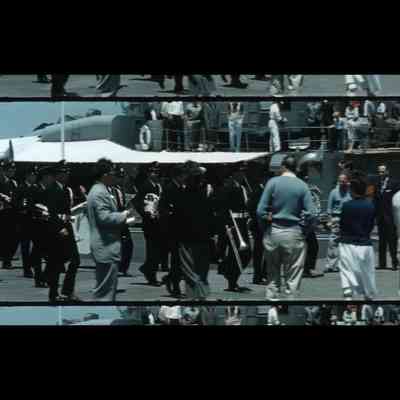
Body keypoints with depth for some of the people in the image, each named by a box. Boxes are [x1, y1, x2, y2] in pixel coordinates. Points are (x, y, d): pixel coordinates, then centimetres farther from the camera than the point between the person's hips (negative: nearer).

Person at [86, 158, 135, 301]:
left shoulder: (101, 190, 16)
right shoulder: (99, 193, -17)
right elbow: (105, 217, -25)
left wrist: (122, 216, 13)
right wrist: (124, 215, -13)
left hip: (105, 246, 11)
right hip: (107, 247, -11)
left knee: (103, 288, 16)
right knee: (106, 290, -8)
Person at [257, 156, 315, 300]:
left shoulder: (273, 182, -2)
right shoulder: (302, 186, -3)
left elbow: (261, 210, -6)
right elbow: (310, 214, -9)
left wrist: (264, 228, 7)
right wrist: (303, 229, 6)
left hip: (273, 232, 1)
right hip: (294, 234, -1)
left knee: (272, 274, 13)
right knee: (293, 277, 4)